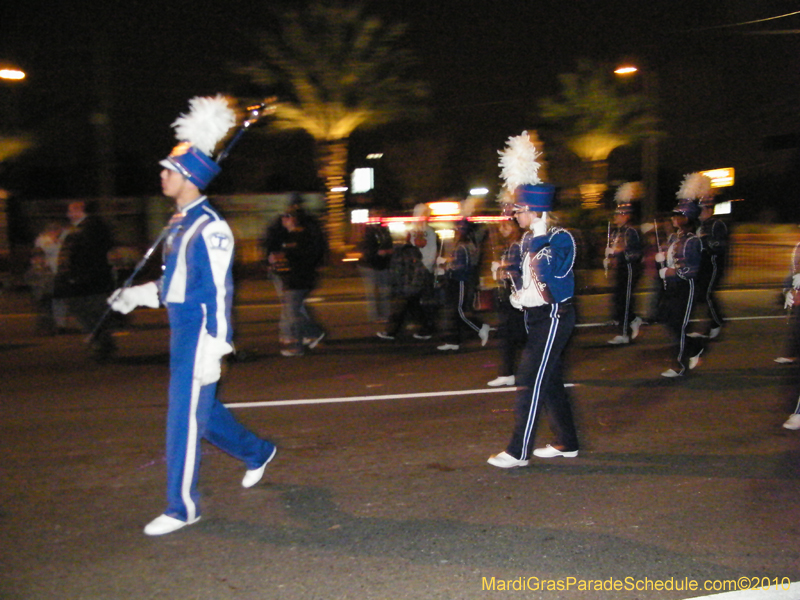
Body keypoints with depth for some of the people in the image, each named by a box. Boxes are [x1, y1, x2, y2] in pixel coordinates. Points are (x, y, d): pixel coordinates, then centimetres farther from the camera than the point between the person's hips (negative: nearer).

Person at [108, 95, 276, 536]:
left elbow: (219, 292, -19)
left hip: (199, 334, -10)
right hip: (180, 332, 10)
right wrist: (136, 296, 12)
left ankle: (183, 507, 9)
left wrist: (211, 351, -21)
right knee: (201, 408, 19)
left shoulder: (210, 228, -16)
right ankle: (258, 452, 40)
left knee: (186, 414, -3)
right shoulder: (179, 224, 13)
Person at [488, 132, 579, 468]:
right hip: (535, 317, 9)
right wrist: (514, 278, 0)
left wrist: (539, 241, -23)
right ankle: (567, 443, 26)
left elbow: (548, 272, -29)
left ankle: (518, 451, -4)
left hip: (554, 318, -9)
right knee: (550, 380, 14)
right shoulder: (529, 240, 10)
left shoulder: (560, 239, -14)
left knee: (531, 381, -9)